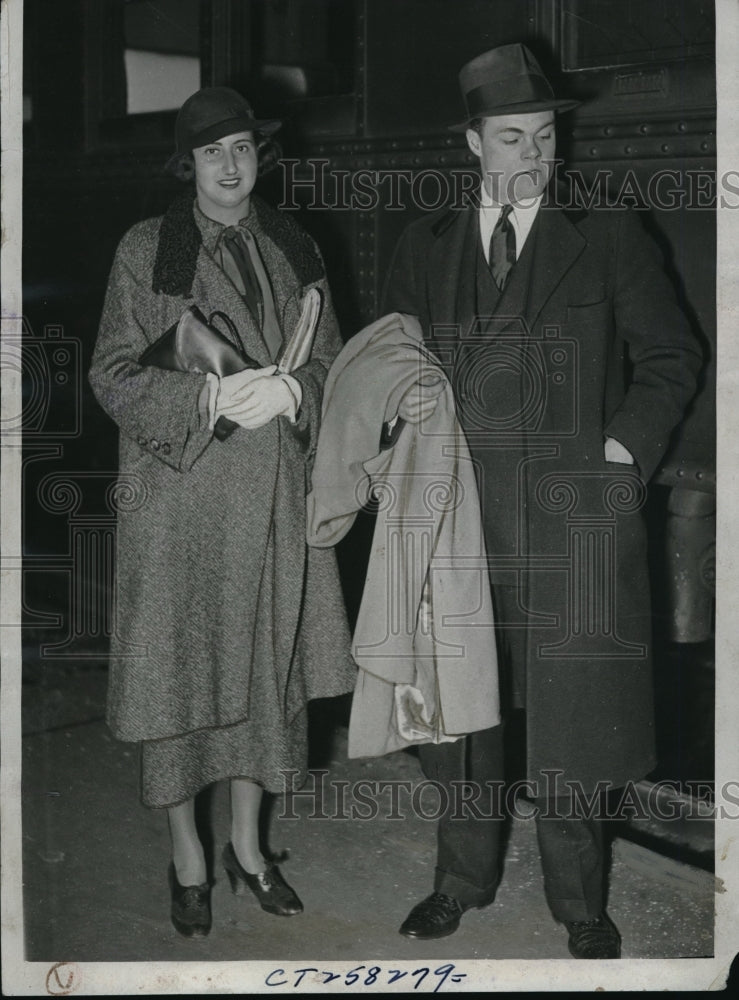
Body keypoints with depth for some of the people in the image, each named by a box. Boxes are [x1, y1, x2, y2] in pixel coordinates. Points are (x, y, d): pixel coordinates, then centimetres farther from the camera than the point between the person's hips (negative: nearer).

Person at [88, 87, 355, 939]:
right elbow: (112, 376, -5)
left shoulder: (294, 251, 11)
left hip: (274, 497, 4)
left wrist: (289, 390, -11)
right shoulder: (144, 252, -2)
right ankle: (187, 859, 20)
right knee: (178, 675, 2)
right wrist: (211, 396, -18)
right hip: (177, 496, -4)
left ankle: (247, 844, 29)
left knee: (266, 668, 11)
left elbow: (333, 363, 11)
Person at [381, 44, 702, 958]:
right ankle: (463, 875, 30)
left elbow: (671, 359, 5)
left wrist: (624, 445, -7)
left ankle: (579, 903, 20)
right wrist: (404, 402, -5)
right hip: (459, 512, 3)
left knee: (571, 710, 3)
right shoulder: (423, 247, 10)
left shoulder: (608, 239, 2)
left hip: (574, 516, -2)